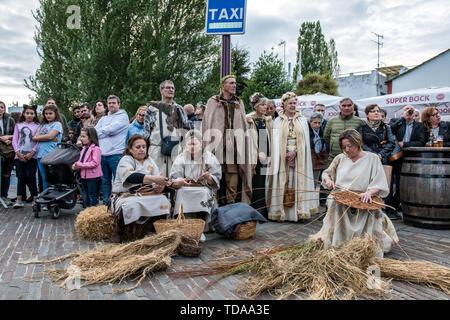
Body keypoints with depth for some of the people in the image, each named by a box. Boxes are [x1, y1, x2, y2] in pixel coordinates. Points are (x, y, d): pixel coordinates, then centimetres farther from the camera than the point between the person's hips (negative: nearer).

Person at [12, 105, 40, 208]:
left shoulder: (37, 126, 6)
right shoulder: (18, 125, 13)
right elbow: (14, 140, 8)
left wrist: (31, 153, -11)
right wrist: (18, 153, -5)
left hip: (32, 156, -2)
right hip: (20, 155, 2)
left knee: (30, 176, -6)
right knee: (21, 177, 1)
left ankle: (35, 198, -1)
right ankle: (19, 199, 4)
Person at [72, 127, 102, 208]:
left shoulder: (96, 149, -15)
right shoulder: (84, 148, 13)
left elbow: (94, 163, -23)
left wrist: (80, 165, -21)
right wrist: (76, 165, -1)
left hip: (92, 177, -9)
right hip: (84, 176, 9)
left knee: (92, 196, 1)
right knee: (85, 196, 18)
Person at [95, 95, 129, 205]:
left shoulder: (123, 116, 2)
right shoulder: (103, 119, 22)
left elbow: (111, 129, -11)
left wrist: (101, 131, 1)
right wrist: (106, 132, -5)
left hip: (116, 154, -6)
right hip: (102, 154, 6)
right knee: (105, 181, 13)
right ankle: (105, 203, 22)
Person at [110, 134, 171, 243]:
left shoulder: (149, 161, 14)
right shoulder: (125, 160, -4)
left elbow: (159, 178, 5)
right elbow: (131, 177, -26)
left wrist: (160, 186, -21)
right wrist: (154, 179, -39)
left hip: (145, 196, 5)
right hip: (124, 196, -5)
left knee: (163, 200, -22)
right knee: (132, 205, -37)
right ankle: (118, 232, -15)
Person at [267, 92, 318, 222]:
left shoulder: (302, 121, 10)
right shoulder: (278, 121, 6)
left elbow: (305, 141, 4)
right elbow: (276, 142, -1)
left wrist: (295, 153, -11)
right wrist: (287, 155, -11)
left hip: (298, 157, 1)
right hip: (283, 157, -1)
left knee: (298, 182, -1)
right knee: (283, 184, -3)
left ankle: (299, 211, 4)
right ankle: (282, 212, 1)